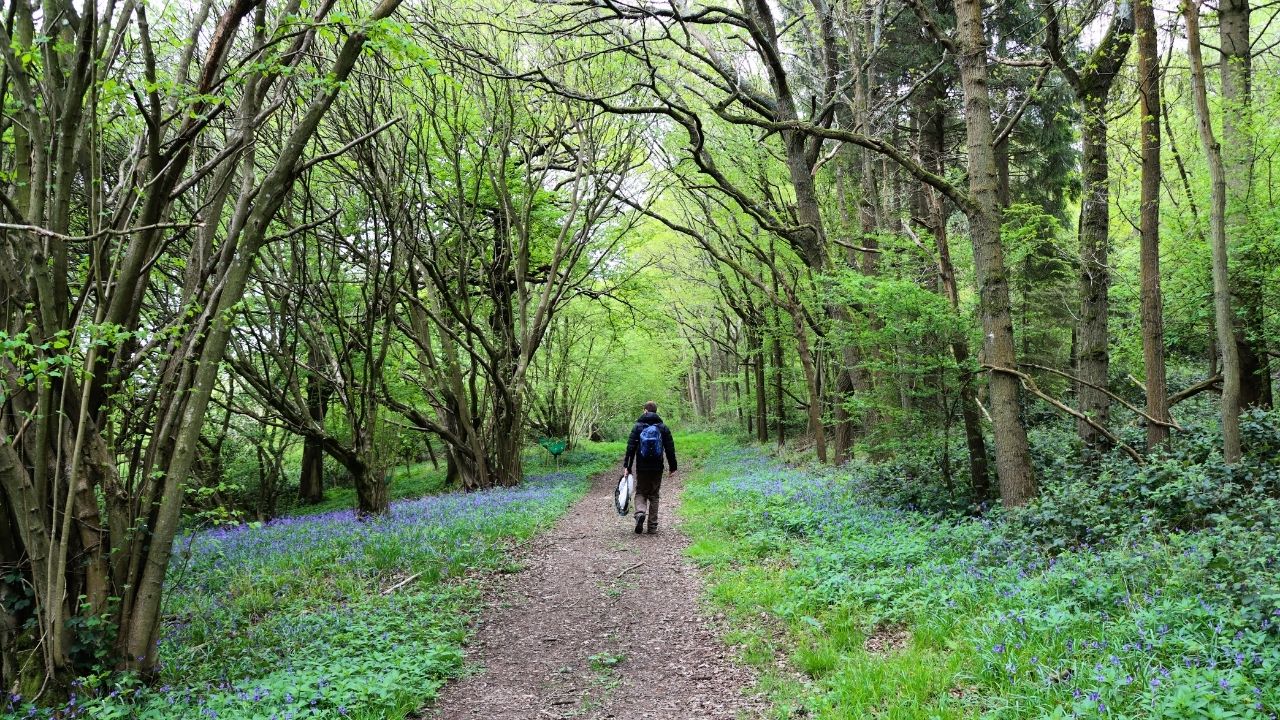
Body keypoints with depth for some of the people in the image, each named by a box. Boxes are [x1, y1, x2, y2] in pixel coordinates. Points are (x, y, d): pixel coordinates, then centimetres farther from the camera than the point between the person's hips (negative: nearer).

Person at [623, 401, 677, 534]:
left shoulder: (638, 427, -2)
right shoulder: (663, 428, 2)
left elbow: (630, 447, -5)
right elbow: (670, 449, 3)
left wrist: (626, 465, -2)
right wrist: (673, 467, 9)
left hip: (642, 468, -1)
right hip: (657, 468, 1)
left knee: (640, 493, 11)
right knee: (654, 496, 10)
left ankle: (640, 513, -19)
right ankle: (652, 526, 8)